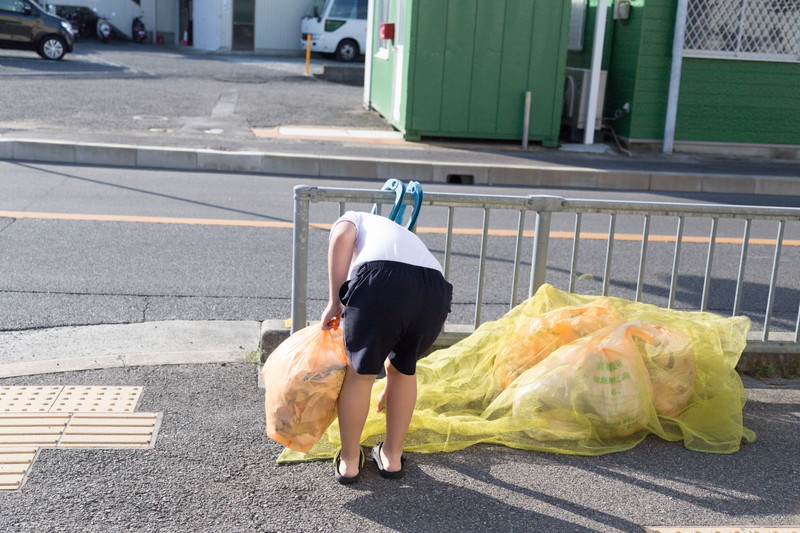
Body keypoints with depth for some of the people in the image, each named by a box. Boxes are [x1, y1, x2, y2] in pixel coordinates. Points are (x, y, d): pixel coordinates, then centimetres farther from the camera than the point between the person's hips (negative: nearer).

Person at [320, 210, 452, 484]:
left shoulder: (353, 219, 34)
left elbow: (342, 237, 4)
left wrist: (334, 302, 6)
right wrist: (388, 389, 56)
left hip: (381, 280, -5)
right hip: (435, 289, 5)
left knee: (360, 372, 15)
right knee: (404, 369, 28)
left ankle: (349, 462, 28)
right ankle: (392, 457, 38)